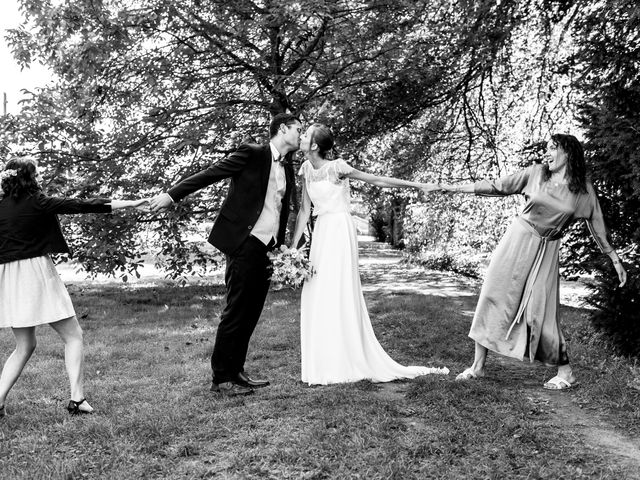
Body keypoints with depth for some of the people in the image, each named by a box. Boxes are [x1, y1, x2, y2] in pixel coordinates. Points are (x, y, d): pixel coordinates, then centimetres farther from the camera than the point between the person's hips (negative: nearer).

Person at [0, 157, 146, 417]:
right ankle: (76, 397, -3)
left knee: (24, 346, 18)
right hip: (36, 274, -6)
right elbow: (84, 206, -6)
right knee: (73, 336, 5)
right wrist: (131, 203, -3)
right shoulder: (38, 202, -7)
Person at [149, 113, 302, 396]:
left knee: (251, 313, 10)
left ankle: (236, 372, 21)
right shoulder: (251, 154, -4)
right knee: (236, 312, -4)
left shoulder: (288, 170, 17)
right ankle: (221, 378, 5)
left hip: (266, 249, 7)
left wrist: (281, 249, 14)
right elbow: (211, 174, -6)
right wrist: (172, 195, -9)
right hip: (244, 243, -7)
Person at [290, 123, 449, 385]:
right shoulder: (307, 169, 8)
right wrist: (293, 246, 7)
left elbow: (377, 180, -6)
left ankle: (342, 366, 4)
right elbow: (305, 210, 10)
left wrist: (418, 185, -5)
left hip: (339, 231, -7)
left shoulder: (336, 167, -11)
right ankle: (324, 364, 15)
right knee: (317, 297, 6)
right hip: (321, 232, 7)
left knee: (336, 294, -5)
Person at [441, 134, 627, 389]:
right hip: (518, 240, 2)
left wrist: (615, 260, 7)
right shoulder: (536, 173, -1)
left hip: (546, 251, -2)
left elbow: (597, 227, 6)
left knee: (540, 312, -6)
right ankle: (478, 366, 11)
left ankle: (565, 372, 14)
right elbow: (497, 187, 0)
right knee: (493, 297, 0)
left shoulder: (583, 189, -1)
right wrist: (458, 188, -4)